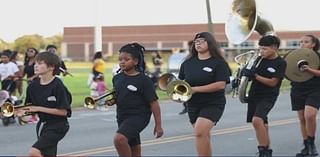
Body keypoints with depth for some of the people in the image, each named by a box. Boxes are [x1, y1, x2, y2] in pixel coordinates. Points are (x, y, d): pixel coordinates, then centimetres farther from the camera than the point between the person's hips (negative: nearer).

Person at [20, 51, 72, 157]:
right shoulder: (33, 86, 0)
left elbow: (63, 111, -19)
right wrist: (23, 110, -12)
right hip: (42, 124, 7)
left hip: (57, 126, -7)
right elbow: (30, 106, 11)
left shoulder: (58, 86, -19)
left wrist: (39, 108, -20)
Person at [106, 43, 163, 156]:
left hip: (138, 116, -7)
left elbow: (154, 103, -11)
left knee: (119, 138, -29)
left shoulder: (144, 80, -13)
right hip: (122, 117, 7)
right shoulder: (117, 78, 4)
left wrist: (158, 125, -11)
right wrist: (111, 101, -1)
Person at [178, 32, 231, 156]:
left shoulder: (218, 63, -8)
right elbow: (181, 81, 15)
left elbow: (221, 85, -17)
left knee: (200, 132, -22)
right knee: (204, 135, 14)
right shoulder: (187, 63, 6)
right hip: (193, 105, 5)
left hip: (213, 104, -5)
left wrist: (196, 89, -21)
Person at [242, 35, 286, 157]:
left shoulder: (280, 63, -9)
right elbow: (251, 75, 18)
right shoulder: (259, 59, 7)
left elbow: (273, 82, -15)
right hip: (253, 95, 6)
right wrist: (245, 73, -5)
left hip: (268, 97, -6)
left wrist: (255, 76, -21)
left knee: (257, 120, -25)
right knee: (262, 125, 13)